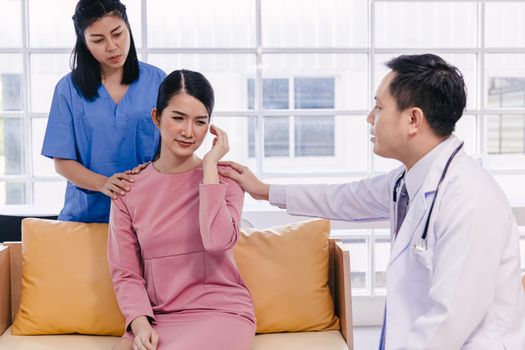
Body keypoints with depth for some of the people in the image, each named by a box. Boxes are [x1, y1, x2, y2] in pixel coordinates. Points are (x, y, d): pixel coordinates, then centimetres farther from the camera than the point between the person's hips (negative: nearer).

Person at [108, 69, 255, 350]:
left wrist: (209, 167, -13)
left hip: (221, 312, -1)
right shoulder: (128, 191, 4)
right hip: (158, 318, 2)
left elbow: (218, 242, -20)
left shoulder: (224, 178, 0)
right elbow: (125, 273, 2)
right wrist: (140, 324, -15)